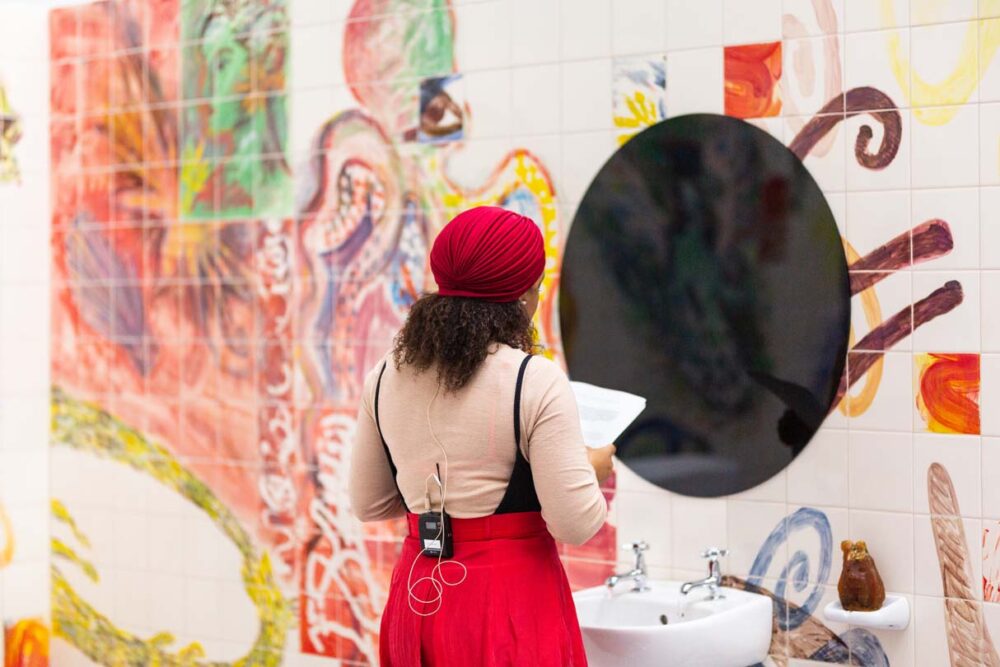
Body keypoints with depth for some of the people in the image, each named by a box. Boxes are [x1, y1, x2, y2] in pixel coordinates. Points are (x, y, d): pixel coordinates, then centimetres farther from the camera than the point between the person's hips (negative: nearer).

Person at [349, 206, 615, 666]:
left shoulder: (386, 375, 1)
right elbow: (575, 524, -17)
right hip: (510, 603, -5)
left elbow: (368, 504, 9)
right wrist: (595, 467, 2)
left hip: (420, 596, 5)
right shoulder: (535, 382, -17)